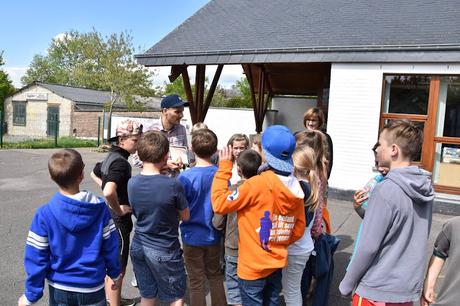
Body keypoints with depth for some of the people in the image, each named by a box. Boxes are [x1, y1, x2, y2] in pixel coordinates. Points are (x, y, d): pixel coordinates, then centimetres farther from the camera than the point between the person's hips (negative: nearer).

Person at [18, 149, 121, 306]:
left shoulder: (45, 214, -18)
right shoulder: (100, 208, -16)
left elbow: (36, 257, -12)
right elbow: (110, 245, -8)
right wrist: (115, 273, 9)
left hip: (59, 289, 0)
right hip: (93, 288, 0)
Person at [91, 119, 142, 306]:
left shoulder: (111, 156, 5)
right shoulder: (121, 162, -24)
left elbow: (94, 175, 24)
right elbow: (109, 192, -39)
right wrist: (119, 210, -23)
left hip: (109, 218, 10)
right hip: (118, 220, -10)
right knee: (118, 268, 5)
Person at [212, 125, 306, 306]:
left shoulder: (257, 184, -24)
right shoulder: (295, 189, -3)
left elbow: (219, 204, -18)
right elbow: (298, 230, 4)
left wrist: (224, 167, -12)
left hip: (253, 267, -6)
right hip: (276, 264, 6)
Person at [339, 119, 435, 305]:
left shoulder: (385, 191, -23)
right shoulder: (425, 187, 0)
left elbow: (368, 247, -20)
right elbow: (415, 238, 9)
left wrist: (347, 284, -8)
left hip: (377, 291, -7)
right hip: (409, 289, 7)